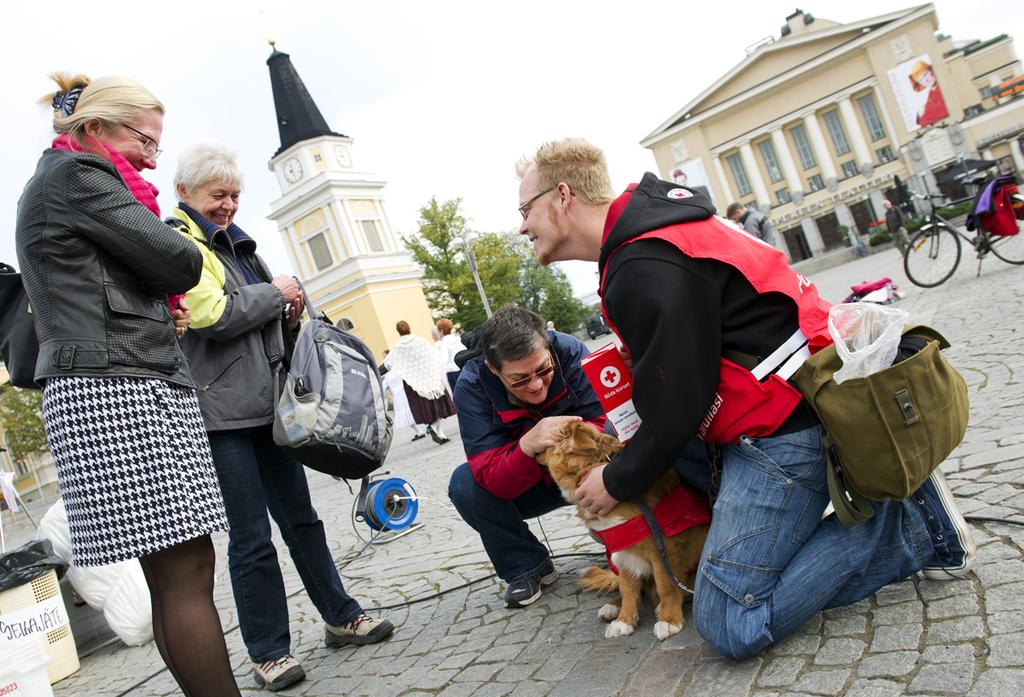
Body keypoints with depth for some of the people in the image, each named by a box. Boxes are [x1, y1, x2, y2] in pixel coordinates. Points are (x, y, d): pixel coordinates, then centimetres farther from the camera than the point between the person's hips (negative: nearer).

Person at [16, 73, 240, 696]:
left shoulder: (55, 179, 29)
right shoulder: (77, 172, -2)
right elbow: (176, 261, -9)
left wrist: (162, 306, 11)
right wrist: (189, 267, 15)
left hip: (136, 385, 10)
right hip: (118, 388, -10)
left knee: (172, 574, 7)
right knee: (187, 570, -13)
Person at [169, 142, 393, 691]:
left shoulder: (237, 244, 21)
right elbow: (211, 315, -18)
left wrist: (289, 315, 5)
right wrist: (275, 293, -6)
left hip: (269, 403, 8)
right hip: (221, 410, -7)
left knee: (300, 518, 14)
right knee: (252, 537, 0)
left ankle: (340, 617, 26)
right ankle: (268, 652, 13)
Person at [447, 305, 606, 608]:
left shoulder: (570, 351, -25)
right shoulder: (471, 386, -25)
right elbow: (495, 482, -30)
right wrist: (528, 446, -51)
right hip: (528, 484, 1)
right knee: (463, 484, -24)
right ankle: (528, 568, -2)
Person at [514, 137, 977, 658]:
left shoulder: (643, 268, -22)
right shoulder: (644, 235, 11)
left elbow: (676, 409, -20)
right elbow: (668, 371, 15)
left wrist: (617, 482, -4)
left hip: (783, 428, -10)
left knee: (729, 626, -9)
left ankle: (914, 519, -2)